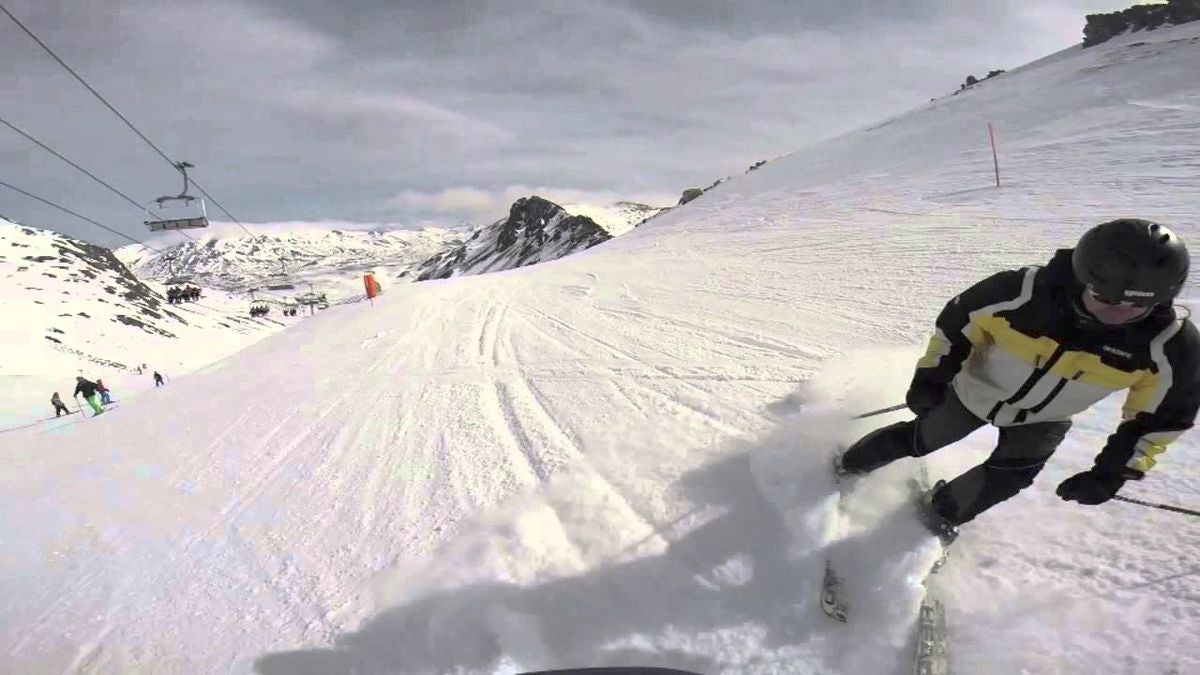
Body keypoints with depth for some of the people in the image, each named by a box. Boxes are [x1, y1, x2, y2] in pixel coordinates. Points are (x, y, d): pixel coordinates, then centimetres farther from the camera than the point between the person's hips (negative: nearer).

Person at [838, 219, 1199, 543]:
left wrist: (1116, 471, -15)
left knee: (1007, 479, -5)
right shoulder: (1024, 291, -37)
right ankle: (850, 464, 41)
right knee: (920, 440, 14)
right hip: (973, 391, -1)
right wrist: (930, 376, -19)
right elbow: (958, 320, -19)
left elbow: (1163, 412, -12)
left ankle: (943, 511, 26)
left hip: (1045, 420, 2)